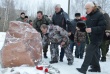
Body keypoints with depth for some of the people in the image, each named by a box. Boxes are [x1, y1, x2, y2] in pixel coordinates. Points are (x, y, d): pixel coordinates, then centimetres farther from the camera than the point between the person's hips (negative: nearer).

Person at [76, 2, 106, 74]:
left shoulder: (99, 15, -12)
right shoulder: (88, 15, 14)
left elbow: (102, 27, -19)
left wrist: (92, 29, -29)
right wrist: (80, 28, 5)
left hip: (96, 38, -8)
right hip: (89, 38, 8)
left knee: (89, 52, -11)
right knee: (93, 53, 14)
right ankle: (96, 67, 27)